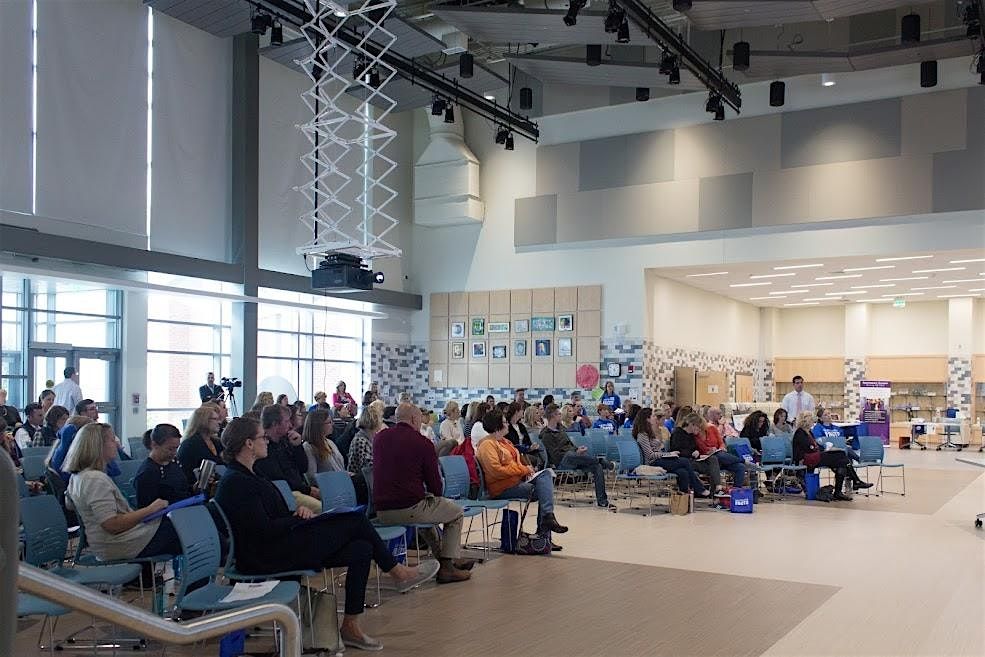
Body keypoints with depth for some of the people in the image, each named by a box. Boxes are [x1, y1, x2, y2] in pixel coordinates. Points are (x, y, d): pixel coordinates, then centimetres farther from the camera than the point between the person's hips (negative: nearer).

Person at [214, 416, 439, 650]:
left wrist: (298, 513, -1)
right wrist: (300, 518, -7)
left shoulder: (249, 475, 16)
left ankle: (350, 627, 2)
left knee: (362, 549, -4)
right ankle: (398, 573, 6)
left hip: (283, 546, 10)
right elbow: (265, 530, -22)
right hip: (269, 558, -10)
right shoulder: (236, 483, -16)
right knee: (355, 520, -12)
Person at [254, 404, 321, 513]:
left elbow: (304, 469, 18)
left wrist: (297, 446, 4)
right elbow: (279, 481, -15)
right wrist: (307, 490, -13)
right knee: (321, 508, -32)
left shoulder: (284, 441, 17)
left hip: (300, 489, 9)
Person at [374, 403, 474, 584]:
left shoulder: (379, 437, 6)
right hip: (409, 509, -7)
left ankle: (446, 557, 43)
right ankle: (447, 567, 14)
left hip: (381, 511, 7)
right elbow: (436, 486, -6)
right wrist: (436, 493, 19)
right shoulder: (423, 442, -9)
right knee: (456, 511, 17)